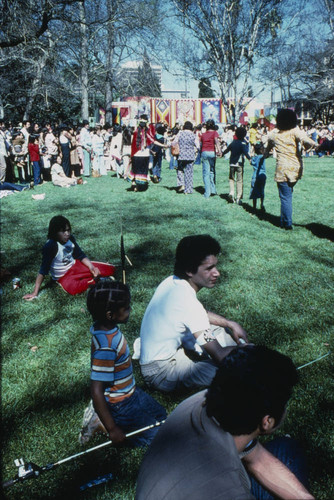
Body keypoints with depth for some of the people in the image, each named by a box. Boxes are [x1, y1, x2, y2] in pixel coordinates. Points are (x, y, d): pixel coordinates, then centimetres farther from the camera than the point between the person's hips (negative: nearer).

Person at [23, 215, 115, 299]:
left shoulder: (70, 238, -9)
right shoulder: (50, 246, -26)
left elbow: (80, 255, 5)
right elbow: (43, 270, -26)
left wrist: (91, 267, -12)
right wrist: (35, 293, -27)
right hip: (63, 277, -3)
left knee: (110, 269, -6)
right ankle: (92, 280, -15)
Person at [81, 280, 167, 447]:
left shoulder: (108, 327, -9)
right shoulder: (105, 348, -35)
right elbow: (96, 392, -30)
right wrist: (112, 430, -23)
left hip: (130, 392, 9)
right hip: (119, 406, -9)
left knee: (161, 415, 21)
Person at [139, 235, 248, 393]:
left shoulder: (172, 281, -4)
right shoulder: (186, 301, -32)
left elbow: (200, 314, 18)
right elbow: (220, 355, -29)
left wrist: (231, 324, 6)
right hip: (161, 372, -9)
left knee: (226, 332, 12)